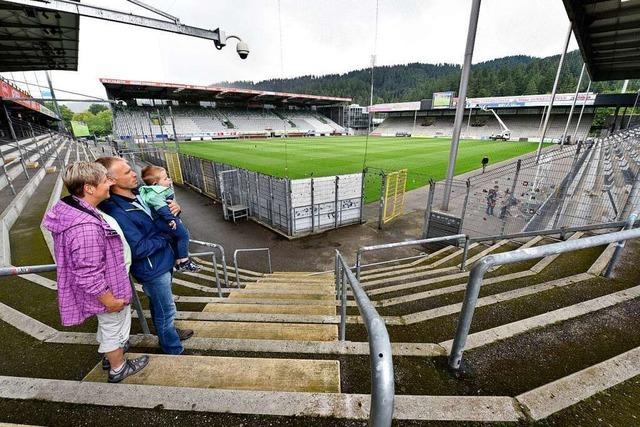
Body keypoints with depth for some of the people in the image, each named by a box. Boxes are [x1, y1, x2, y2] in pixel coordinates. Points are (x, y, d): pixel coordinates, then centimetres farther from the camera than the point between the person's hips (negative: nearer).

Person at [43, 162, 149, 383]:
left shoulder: (69, 207, -6)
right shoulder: (86, 227, -37)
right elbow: (89, 276, -30)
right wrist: (110, 301, -17)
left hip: (105, 289, 9)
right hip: (107, 293, -9)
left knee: (108, 326, 31)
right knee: (114, 329, 17)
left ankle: (111, 354, 56)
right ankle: (118, 368, 42)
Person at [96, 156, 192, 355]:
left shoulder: (139, 193, -2)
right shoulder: (117, 213, -27)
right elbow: (139, 249, -27)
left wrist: (174, 208, -9)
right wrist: (166, 235, -17)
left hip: (164, 260, 8)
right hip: (152, 269, -8)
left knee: (159, 304, 28)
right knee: (166, 311, 10)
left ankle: (169, 331, 50)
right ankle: (175, 350, 32)